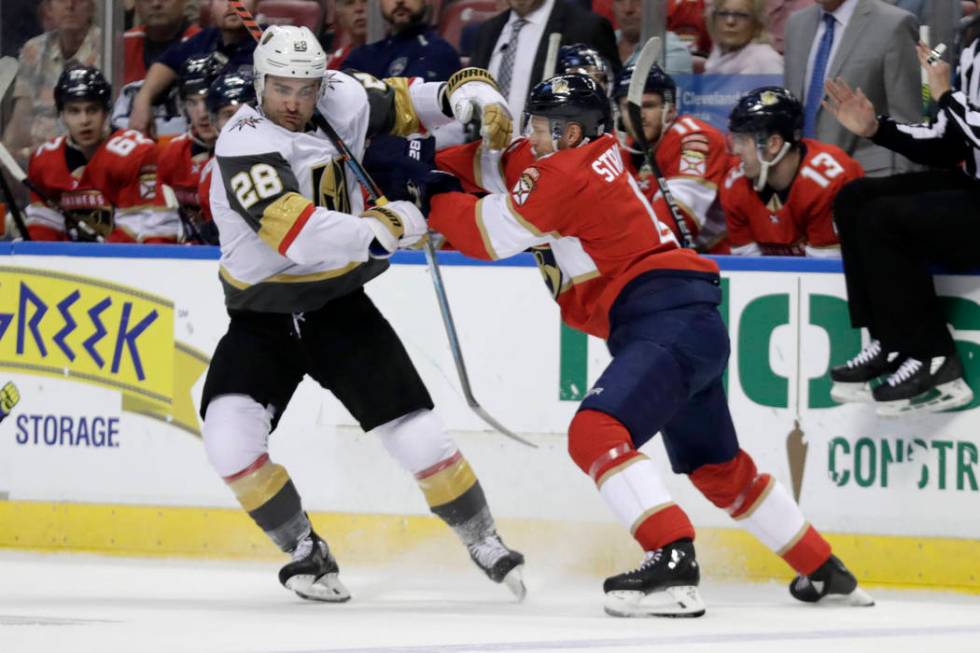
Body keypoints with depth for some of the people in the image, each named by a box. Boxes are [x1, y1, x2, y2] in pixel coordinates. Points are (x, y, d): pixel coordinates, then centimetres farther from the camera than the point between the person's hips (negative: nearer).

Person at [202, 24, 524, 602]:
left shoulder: (342, 100, -8)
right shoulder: (244, 145, -24)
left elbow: (406, 102, 9)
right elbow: (300, 234, -35)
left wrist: (472, 94, -12)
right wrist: (387, 226, -29)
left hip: (340, 306, 3)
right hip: (262, 316, -3)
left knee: (414, 433, -6)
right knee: (230, 435, -21)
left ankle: (484, 541, 15)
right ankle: (306, 553, -1)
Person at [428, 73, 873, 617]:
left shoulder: (568, 174, -11)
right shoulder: (589, 155, 17)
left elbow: (490, 235, -9)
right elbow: (498, 165, 26)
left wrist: (429, 203, 5)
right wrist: (430, 167, 12)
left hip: (668, 320, -11)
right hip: (692, 325, 11)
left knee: (596, 431, -24)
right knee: (719, 469, 21)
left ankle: (672, 562, -37)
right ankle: (825, 572, 30)